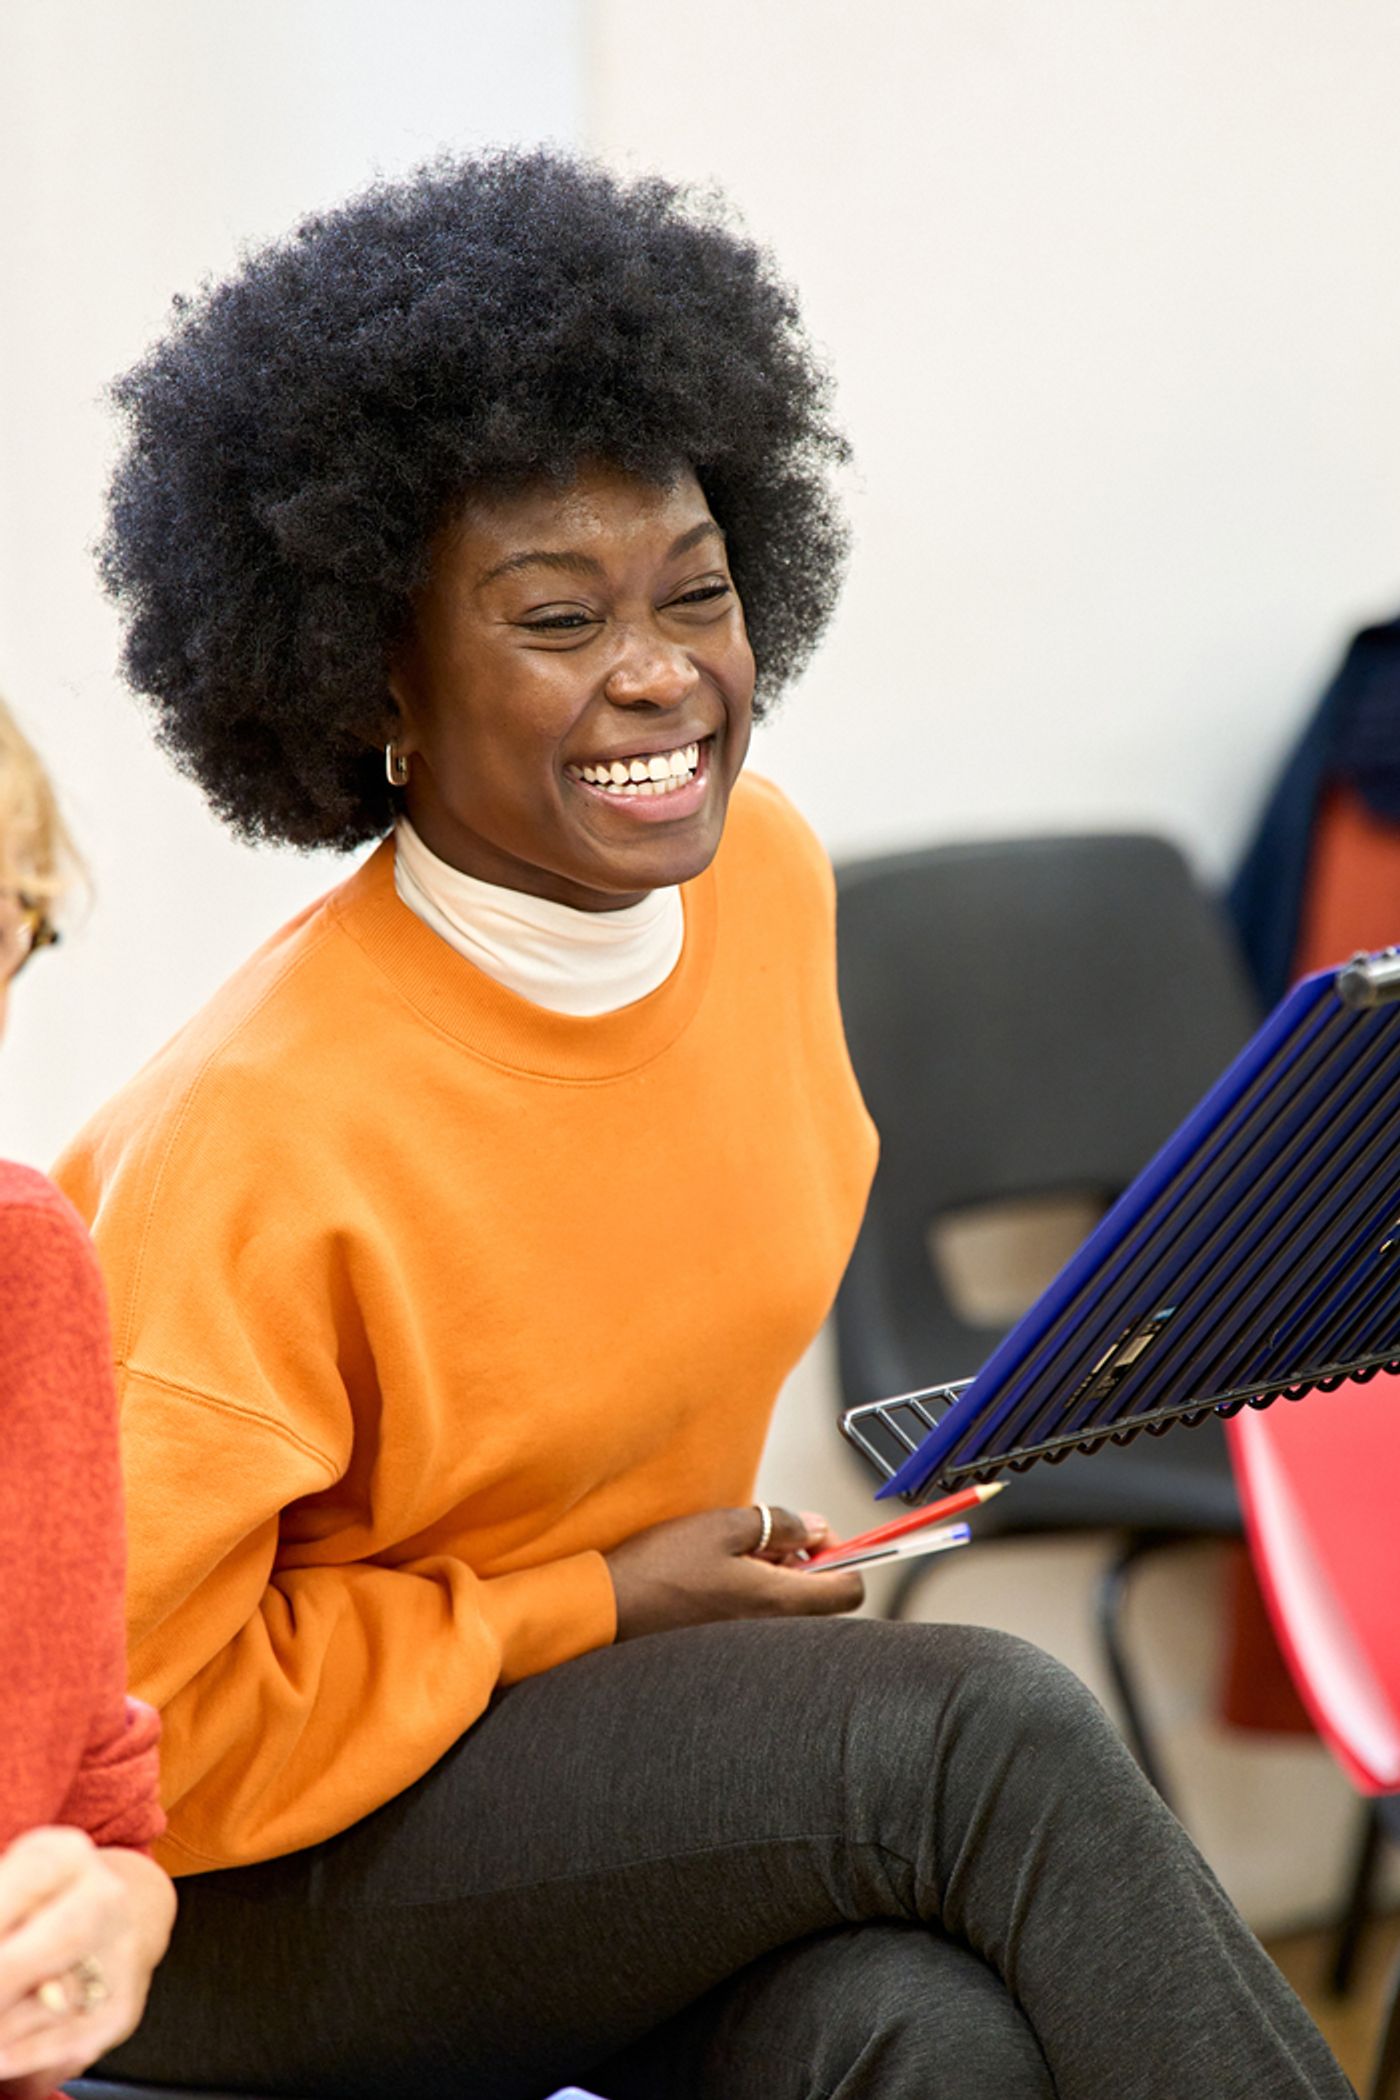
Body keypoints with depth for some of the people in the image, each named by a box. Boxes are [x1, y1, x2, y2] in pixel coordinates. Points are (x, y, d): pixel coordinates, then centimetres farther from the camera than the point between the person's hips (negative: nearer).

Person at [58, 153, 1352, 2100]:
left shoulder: (765, 876, -3)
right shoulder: (263, 1136, -25)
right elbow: (126, 1712, -21)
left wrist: (722, 1568, 12)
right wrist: (606, 1608, -16)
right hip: (237, 1885, -6)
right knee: (992, 1736, -25)